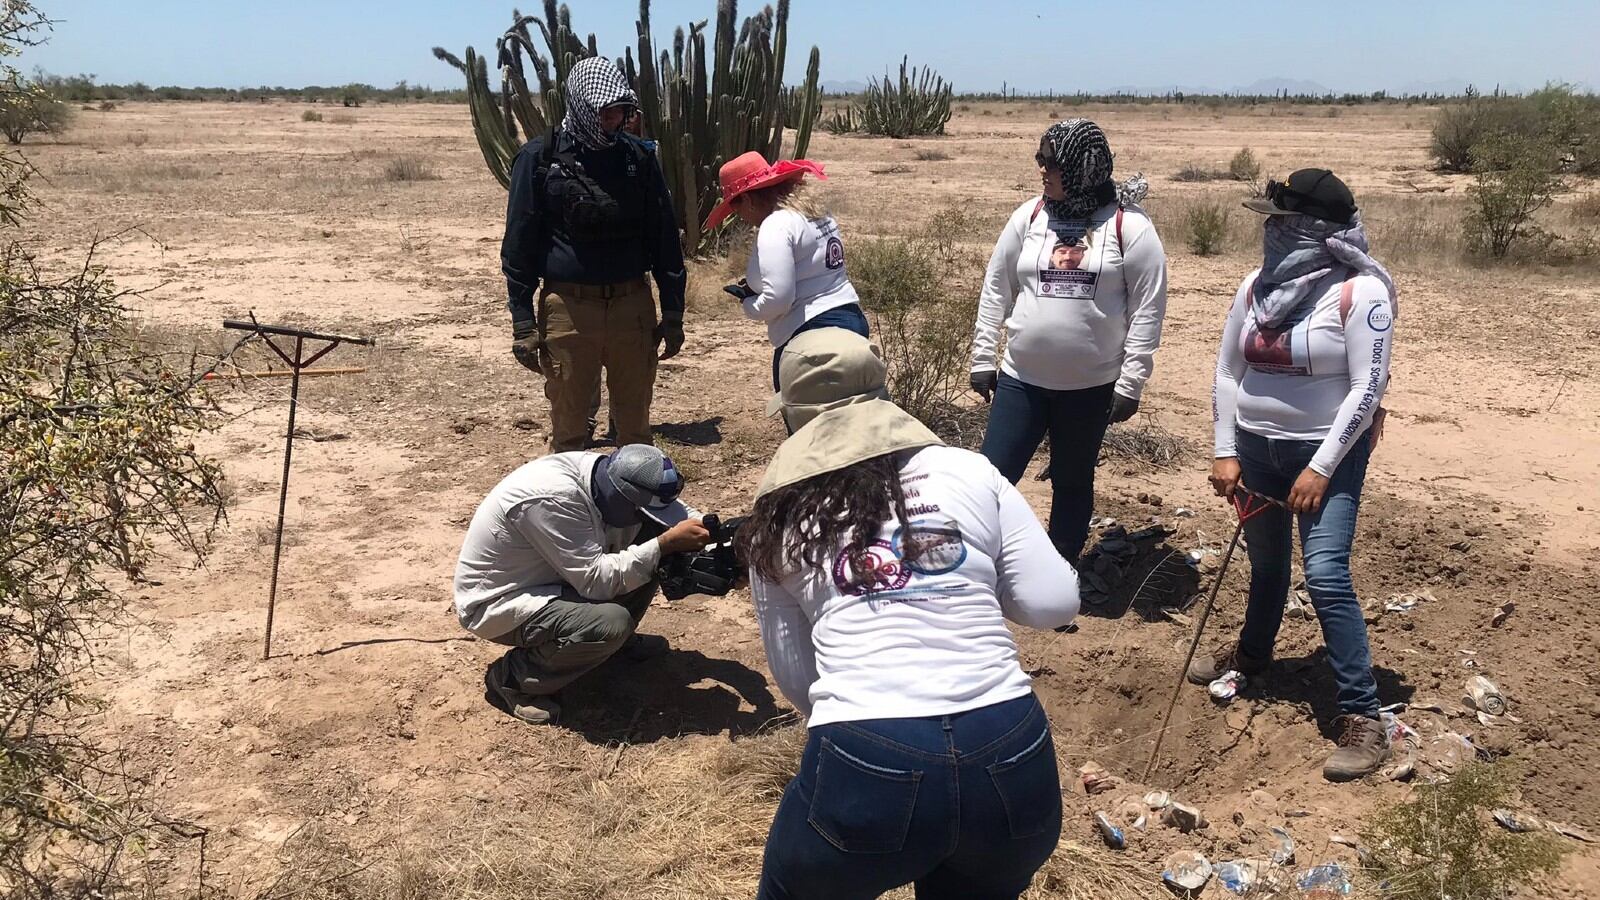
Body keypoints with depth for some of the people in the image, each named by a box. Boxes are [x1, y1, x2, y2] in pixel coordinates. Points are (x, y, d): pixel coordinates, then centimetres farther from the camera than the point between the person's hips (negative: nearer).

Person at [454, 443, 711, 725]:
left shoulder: (605, 476, -11)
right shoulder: (554, 498, -35)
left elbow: (669, 506, 4)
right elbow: (597, 580, -32)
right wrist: (665, 544, -30)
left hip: (542, 577, 8)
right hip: (498, 603, -8)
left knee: (647, 552, -4)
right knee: (612, 623, -29)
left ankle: (621, 641, 17)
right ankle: (512, 677, -8)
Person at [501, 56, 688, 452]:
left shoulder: (638, 157, 6)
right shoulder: (540, 158, -2)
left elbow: (664, 237, 10)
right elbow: (518, 244, 0)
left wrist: (673, 311, 8)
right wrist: (523, 322, -5)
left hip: (632, 306, 2)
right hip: (567, 310, -2)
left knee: (636, 430, 10)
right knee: (569, 431, 6)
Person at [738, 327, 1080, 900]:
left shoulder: (779, 523, 11)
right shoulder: (970, 471, 9)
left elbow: (794, 679, 12)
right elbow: (1054, 605, 6)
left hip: (864, 768, -1)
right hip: (1014, 765, 2)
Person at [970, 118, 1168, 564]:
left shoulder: (1129, 225, -8)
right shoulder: (1029, 216, 1)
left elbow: (1147, 307, -6)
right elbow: (996, 290, 7)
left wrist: (1131, 383, -8)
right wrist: (982, 359, 7)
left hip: (1091, 386, -2)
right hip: (1021, 379, 2)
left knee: (1073, 485, 13)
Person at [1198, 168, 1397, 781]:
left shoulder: (1360, 292, -14)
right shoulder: (1257, 286, 2)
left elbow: (1367, 387, -16)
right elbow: (1228, 372, 7)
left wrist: (1322, 467, -18)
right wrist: (1226, 452, 1)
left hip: (1328, 453, -5)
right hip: (1256, 448, 5)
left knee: (1325, 575, -14)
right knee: (1265, 562, 20)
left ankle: (1363, 717, -6)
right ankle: (1251, 653, 45)